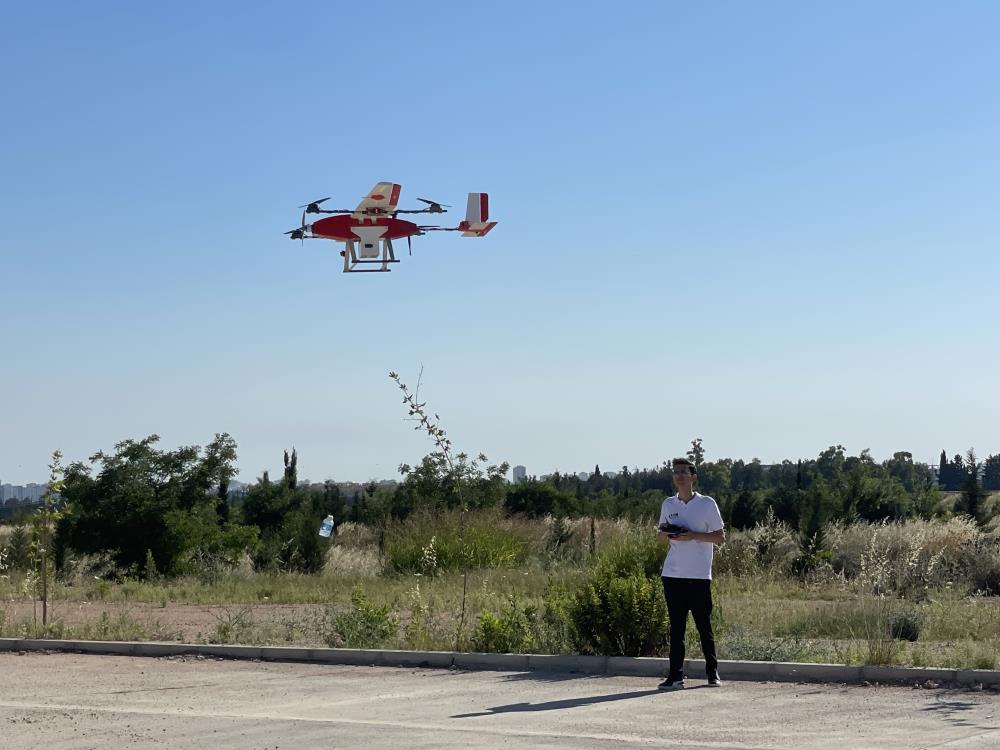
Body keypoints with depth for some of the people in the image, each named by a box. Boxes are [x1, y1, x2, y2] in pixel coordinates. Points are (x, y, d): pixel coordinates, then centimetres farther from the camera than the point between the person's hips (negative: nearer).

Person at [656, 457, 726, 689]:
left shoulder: (707, 504, 0)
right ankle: (675, 675, 4)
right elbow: (660, 535, 21)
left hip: (699, 575, -3)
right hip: (673, 574, 3)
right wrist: (666, 534, -3)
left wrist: (692, 536, -14)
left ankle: (712, 672, 14)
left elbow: (720, 537, 0)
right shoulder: (668, 504, 12)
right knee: (676, 627, 3)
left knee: (704, 626, 2)